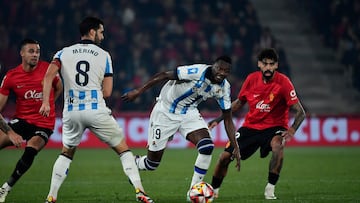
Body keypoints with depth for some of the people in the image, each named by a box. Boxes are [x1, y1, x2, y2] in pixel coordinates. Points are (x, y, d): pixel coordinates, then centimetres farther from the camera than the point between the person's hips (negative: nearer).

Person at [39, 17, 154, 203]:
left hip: (72, 111, 2)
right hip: (97, 110, -2)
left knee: (66, 154, 24)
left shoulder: (64, 53, 10)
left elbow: (49, 75, -9)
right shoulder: (104, 56, 7)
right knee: (123, 149, 10)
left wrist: (45, 102, -13)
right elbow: (107, 93, 3)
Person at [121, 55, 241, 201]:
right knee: (153, 162, 2)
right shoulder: (197, 72, -29)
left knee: (207, 147, -21)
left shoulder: (224, 88, -10)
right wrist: (138, 91, -22)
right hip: (165, 112, -5)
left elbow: (227, 119, -1)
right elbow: (164, 75, -22)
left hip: (189, 113, 5)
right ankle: (134, 164, 39)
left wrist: (235, 148, -6)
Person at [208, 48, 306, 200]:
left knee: (277, 145, -38)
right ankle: (213, 190, 25)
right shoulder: (252, 79, -5)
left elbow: (300, 113, -19)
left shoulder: (283, 82, -18)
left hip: (274, 127, -4)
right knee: (225, 157, -2)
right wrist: (219, 119, 9)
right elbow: (239, 103, 13)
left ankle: (270, 189, -24)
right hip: (250, 126, 4)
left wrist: (292, 130, -36)